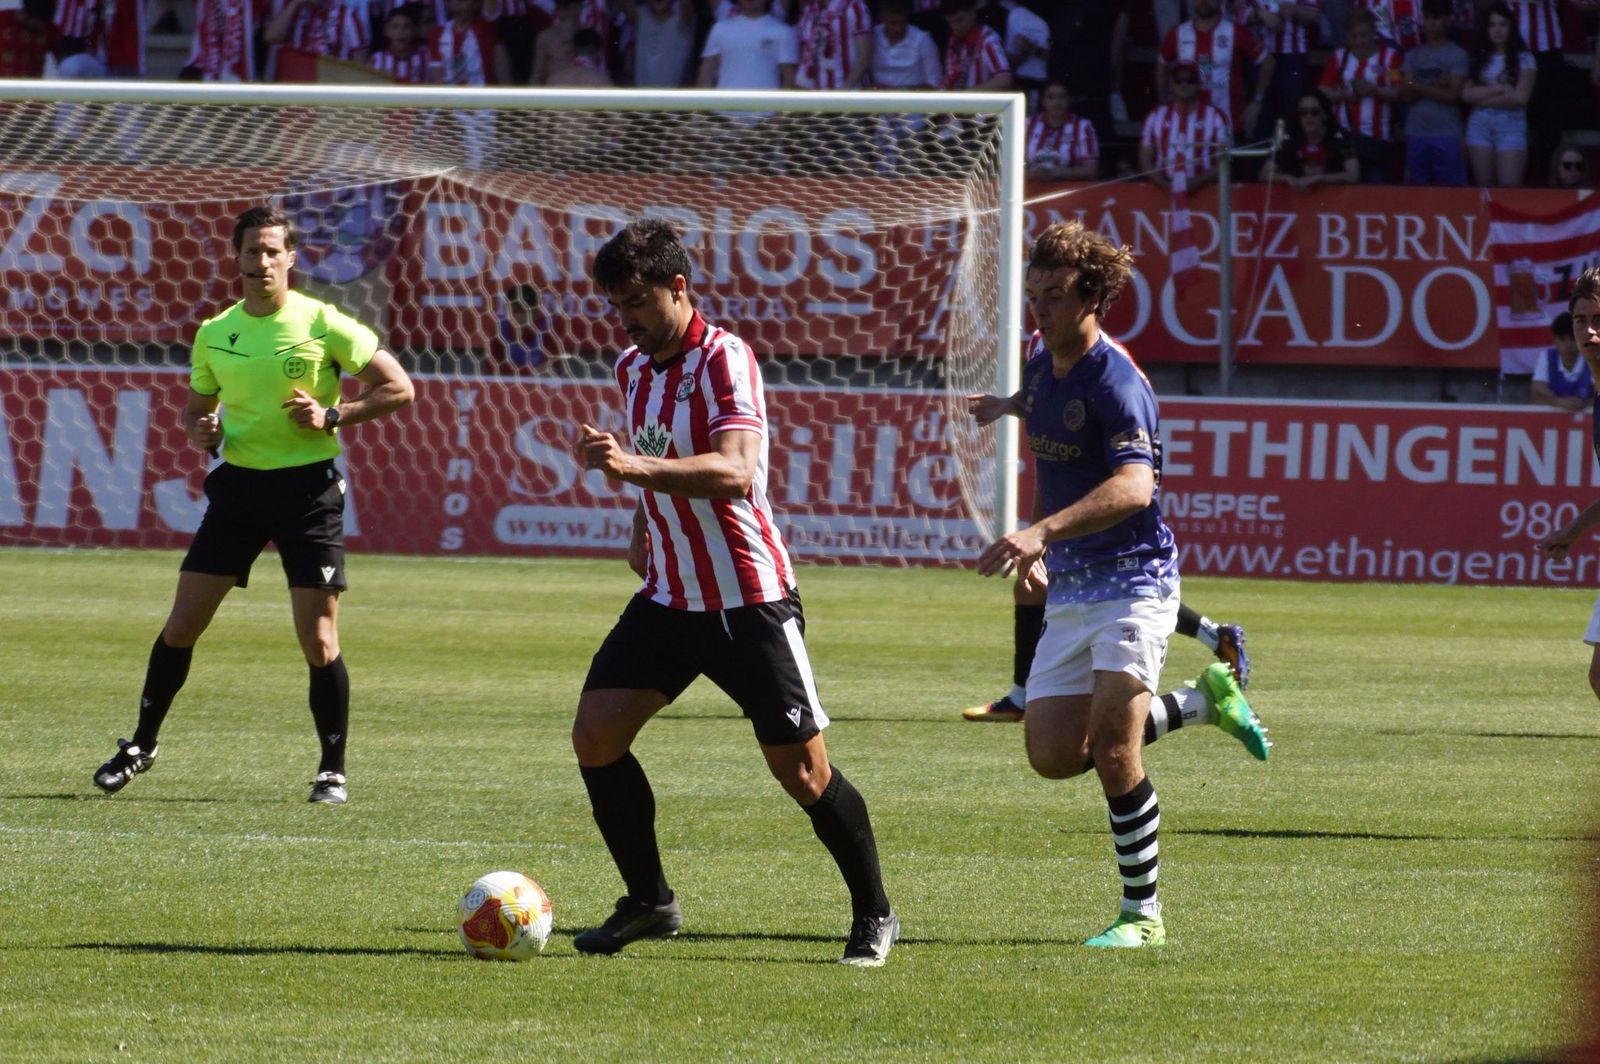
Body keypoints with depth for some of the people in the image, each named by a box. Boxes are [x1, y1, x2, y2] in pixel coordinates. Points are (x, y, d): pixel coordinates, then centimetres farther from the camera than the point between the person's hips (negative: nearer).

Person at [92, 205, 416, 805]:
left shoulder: (323, 323, -6)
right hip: (239, 484, 4)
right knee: (182, 624, 2)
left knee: (319, 641, -7)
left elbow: (398, 389, -3)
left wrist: (332, 415, -15)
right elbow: (197, 409, 21)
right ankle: (142, 744, 19)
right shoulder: (214, 334, 6)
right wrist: (201, 432, -3)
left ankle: (333, 770, 7)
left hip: (308, 486, -4)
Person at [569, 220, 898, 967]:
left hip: (750, 603, -7)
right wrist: (643, 528, 15)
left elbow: (734, 472, -33)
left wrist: (637, 467, -44)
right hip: (668, 597, 7)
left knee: (803, 771, -5)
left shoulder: (724, 359, -17)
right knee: (595, 733, -5)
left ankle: (873, 916, 14)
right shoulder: (633, 368, 8)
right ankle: (648, 901, 10)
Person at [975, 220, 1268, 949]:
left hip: (1133, 581, -8)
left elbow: (1133, 487, -36)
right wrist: (1038, 551, 23)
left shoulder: (1114, 382, -19)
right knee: (1053, 754, 2)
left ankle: (1143, 913, 0)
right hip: (1070, 588, 8)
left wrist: (1043, 531, -47)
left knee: (1112, 750, -15)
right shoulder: (1040, 363, 9)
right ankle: (1203, 703, 25)